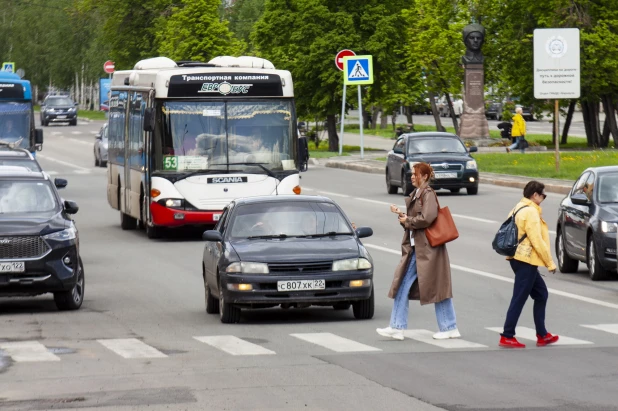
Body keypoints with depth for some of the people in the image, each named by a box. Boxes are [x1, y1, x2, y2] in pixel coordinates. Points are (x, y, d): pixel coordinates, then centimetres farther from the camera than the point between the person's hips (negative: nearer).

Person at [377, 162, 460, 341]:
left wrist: (407, 221, -11)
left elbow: (426, 218, -23)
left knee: (437, 286, -1)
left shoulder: (428, 194, -13)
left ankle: (450, 328, 8)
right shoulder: (416, 194, 15)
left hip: (428, 248, -10)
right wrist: (401, 214, 3)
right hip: (414, 248, 10)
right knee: (402, 285, 5)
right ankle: (397, 327, 7)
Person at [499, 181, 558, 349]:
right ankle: (507, 337, -3)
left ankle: (542, 335, 18)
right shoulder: (531, 212, -15)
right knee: (519, 299, -5)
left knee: (541, 294, 16)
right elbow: (537, 241, -19)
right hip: (526, 261, -10)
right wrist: (550, 263, -11)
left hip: (519, 258, 10)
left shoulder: (518, 209, 14)